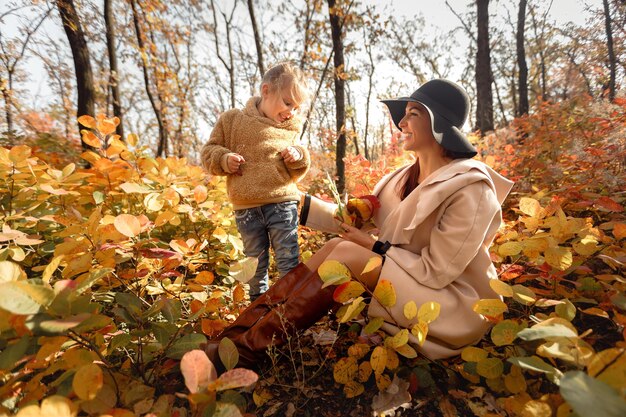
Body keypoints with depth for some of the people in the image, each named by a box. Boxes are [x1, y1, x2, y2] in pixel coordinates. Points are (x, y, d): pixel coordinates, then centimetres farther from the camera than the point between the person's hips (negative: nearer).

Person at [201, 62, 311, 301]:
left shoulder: (290, 131, 9)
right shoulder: (232, 120, 4)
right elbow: (209, 152, 9)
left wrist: (298, 158, -7)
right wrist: (224, 159, -11)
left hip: (282, 203, 0)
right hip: (246, 208, 0)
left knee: (288, 260, 4)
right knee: (255, 262, 15)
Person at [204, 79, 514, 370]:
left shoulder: (470, 189, -21)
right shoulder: (410, 176, 2)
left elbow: (436, 271, -21)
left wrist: (373, 245, -18)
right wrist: (300, 203, -1)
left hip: (455, 306, -7)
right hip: (408, 277, 7)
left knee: (346, 253, -26)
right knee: (335, 246, -15)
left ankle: (248, 348, -18)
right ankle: (237, 335, -15)